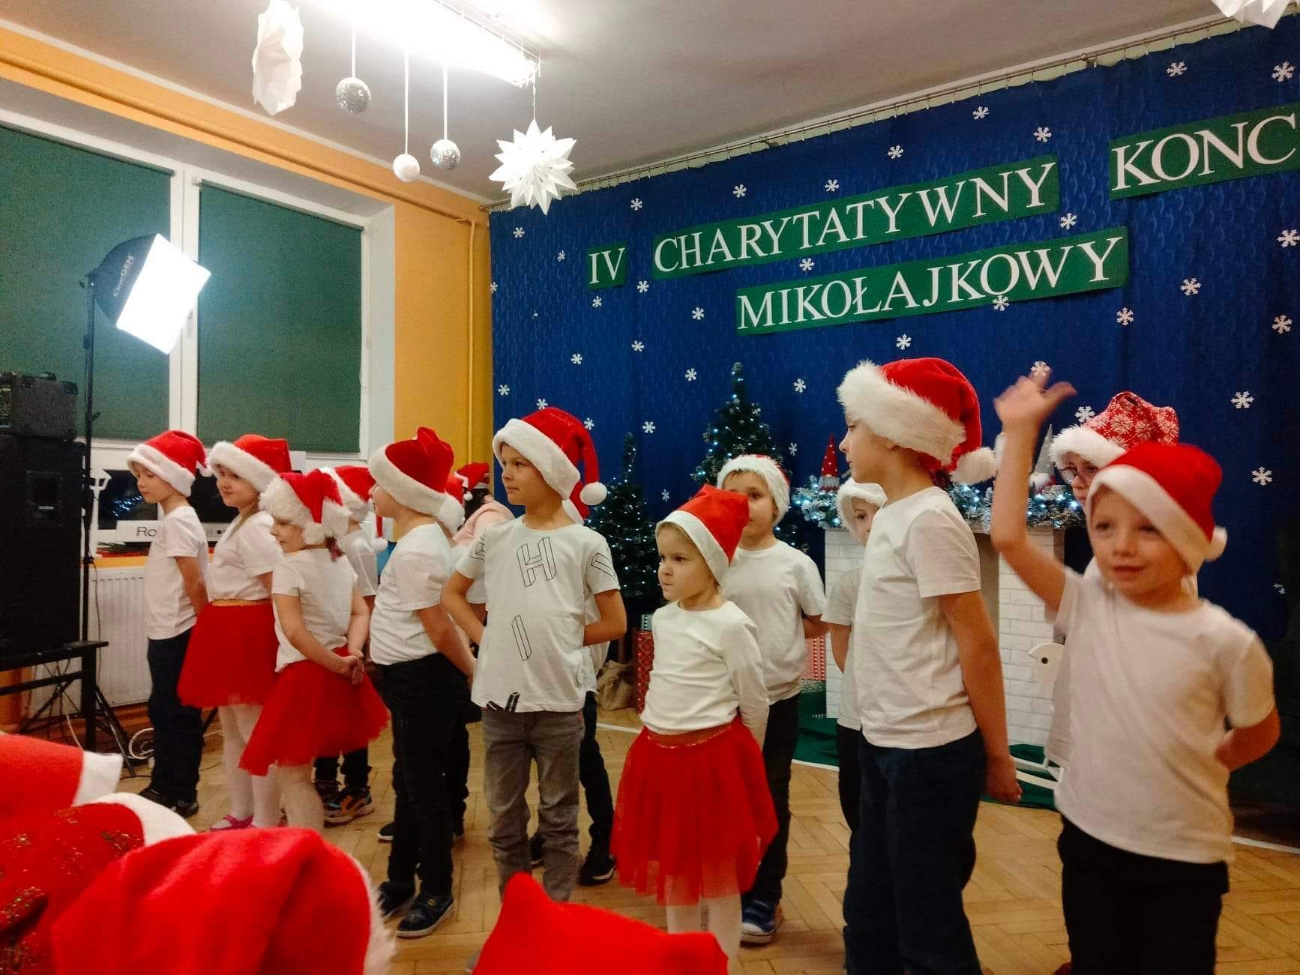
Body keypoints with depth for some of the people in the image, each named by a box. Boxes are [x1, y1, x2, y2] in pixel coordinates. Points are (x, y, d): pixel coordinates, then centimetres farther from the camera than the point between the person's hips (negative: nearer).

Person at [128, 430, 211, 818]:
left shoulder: (177, 520, -18)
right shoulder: (174, 518, 12)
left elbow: (195, 583, -21)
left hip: (177, 636, -10)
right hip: (166, 634, 10)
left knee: (179, 715, 2)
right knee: (163, 711, 18)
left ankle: (183, 796, 13)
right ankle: (162, 787, 31)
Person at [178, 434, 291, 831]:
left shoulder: (256, 528, -17)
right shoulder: (243, 522, 15)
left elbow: (279, 591, -20)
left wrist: (278, 648, -20)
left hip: (247, 633, -11)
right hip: (227, 631, 11)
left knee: (255, 732, -3)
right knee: (230, 729, 19)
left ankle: (266, 826, 7)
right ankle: (240, 814, 32)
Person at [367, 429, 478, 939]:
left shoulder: (416, 547, -22)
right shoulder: (421, 536, 9)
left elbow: (439, 627, -20)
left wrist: (474, 672, -9)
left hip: (424, 679, -10)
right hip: (411, 677, 10)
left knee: (424, 785, 5)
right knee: (408, 781, 20)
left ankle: (436, 893, 24)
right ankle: (400, 882, 36)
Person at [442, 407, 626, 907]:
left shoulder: (586, 543, -6)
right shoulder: (494, 537, 2)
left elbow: (615, 623, 0)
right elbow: (451, 593, 16)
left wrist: (562, 639, 0)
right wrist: (484, 637, 3)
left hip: (557, 701, -3)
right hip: (500, 698, 3)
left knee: (558, 819, 12)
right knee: (504, 819, 15)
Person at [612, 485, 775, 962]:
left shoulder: (732, 625, -15)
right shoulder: (662, 619, 5)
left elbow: (756, 704, -7)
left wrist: (738, 760, 3)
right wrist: (664, 741, 17)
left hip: (712, 758, -7)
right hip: (660, 754, 7)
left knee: (719, 880, 9)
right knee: (673, 876, 19)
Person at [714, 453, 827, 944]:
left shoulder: (796, 563, -6)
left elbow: (819, 624, 3)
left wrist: (776, 635, -6)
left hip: (777, 698, -1)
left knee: (771, 799, 10)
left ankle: (764, 899, 25)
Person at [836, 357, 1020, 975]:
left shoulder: (930, 519, -17)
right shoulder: (892, 515, 8)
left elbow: (977, 645, -16)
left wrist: (997, 757, -11)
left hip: (929, 751, -8)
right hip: (884, 744, 8)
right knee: (868, 915, 20)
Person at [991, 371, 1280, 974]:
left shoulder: (1224, 641, -14)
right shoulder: (1085, 607, -10)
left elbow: (1259, 733, 3)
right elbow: (1007, 538, -18)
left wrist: (1191, 768, 1)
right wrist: (1019, 431, -16)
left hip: (1185, 855, -2)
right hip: (1089, 838, 2)